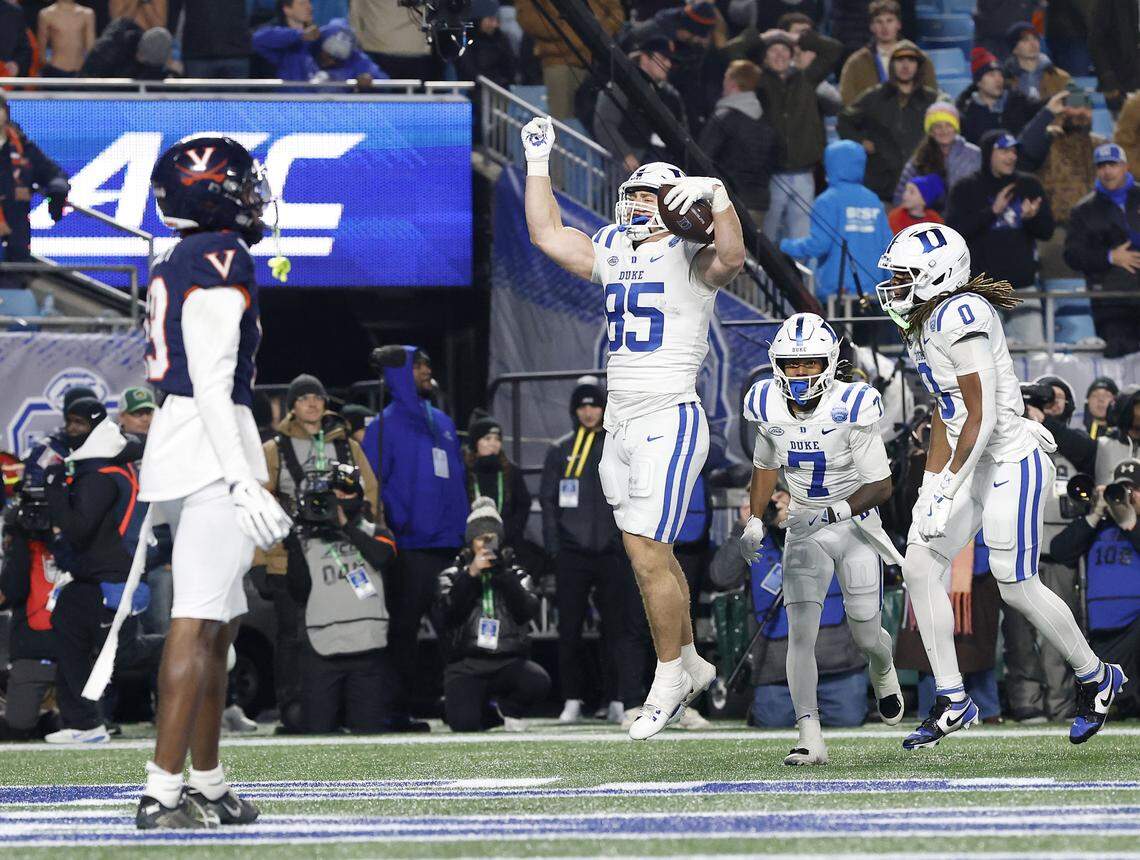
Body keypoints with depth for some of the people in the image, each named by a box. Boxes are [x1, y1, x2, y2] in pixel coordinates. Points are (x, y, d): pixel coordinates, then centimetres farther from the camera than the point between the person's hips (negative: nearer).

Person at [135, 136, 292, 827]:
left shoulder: (176, 266, 18)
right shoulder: (220, 260, -11)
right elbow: (212, 382, -18)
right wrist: (244, 483, -22)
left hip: (174, 437, 10)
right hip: (214, 446, -10)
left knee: (218, 623, 16)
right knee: (198, 622, -12)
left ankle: (208, 785, 20)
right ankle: (163, 792, -16)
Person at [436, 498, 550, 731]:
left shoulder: (517, 576, 16)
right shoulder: (452, 576, 13)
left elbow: (527, 611, -5)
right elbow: (450, 613, -6)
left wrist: (502, 574, -12)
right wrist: (471, 574, -14)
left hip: (509, 663, 2)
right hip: (466, 666, -2)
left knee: (538, 681, -33)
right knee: (464, 723, -29)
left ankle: (510, 708, 3)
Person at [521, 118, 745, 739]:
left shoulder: (689, 260, -6)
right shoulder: (613, 253, 14)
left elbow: (731, 257, -28)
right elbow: (546, 233, 22)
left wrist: (715, 195, -39)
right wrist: (538, 162, 20)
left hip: (670, 422, -7)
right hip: (620, 425, 7)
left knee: (649, 555, -10)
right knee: (649, 556, 12)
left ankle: (669, 676, 2)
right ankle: (690, 663, 25)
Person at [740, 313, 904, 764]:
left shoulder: (851, 409, -24)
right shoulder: (769, 409, -9)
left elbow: (881, 486, -20)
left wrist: (836, 512, -35)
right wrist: (755, 522, 3)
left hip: (855, 526, -2)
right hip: (804, 532, 2)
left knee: (865, 634, 8)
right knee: (801, 634, -14)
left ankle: (883, 670, 47)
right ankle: (810, 739, -18)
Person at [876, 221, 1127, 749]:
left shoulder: (960, 317, -21)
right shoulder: (925, 324, 10)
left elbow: (982, 418, -22)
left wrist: (947, 492, -21)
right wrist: (932, 481, 13)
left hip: (1010, 459, -10)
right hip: (972, 463, 10)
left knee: (1017, 587, -3)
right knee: (920, 567, -1)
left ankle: (1097, 680, 18)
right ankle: (951, 701, 4)